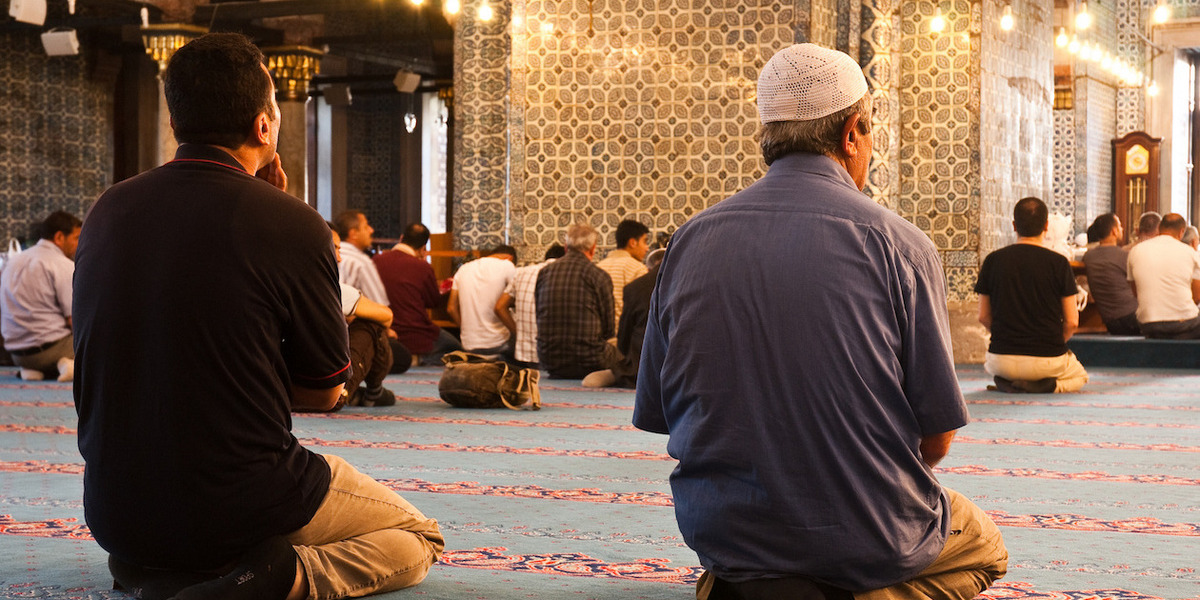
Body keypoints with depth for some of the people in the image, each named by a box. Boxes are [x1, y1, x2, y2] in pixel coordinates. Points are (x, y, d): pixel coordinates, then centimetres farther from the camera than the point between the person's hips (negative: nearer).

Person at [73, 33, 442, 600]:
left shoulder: (106, 211, 1)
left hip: (115, 514, 6)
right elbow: (325, 392, -2)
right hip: (242, 506, -6)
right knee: (418, 537, 17)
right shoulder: (291, 224, -15)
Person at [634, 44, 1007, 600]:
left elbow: (656, 414, 3)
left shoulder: (689, 242, -2)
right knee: (981, 545, 28)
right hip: (868, 538, -4)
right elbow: (937, 435, -8)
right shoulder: (898, 244, -12)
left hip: (719, 532, 4)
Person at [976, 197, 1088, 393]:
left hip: (1002, 361, 2)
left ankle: (1006, 383, 3)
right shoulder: (1058, 263, -8)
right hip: (1048, 358, -2)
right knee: (1080, 376, 31)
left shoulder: (993, 261, -3)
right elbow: (1072, 322, -6)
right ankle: (1046, 385, -4)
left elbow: (984, 316, 4)